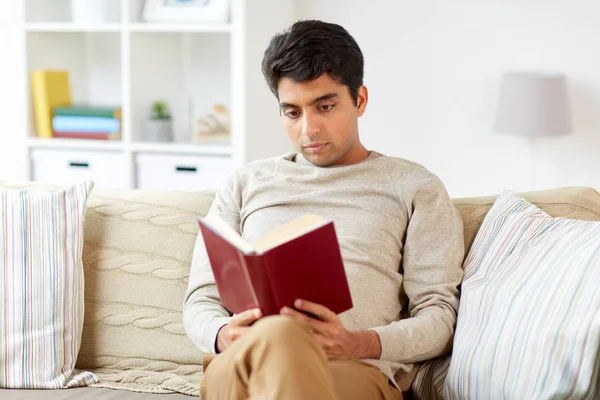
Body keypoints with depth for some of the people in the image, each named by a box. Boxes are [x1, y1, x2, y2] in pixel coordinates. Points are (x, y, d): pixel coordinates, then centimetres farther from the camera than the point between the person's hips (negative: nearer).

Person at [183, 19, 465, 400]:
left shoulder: (414, 187, 20)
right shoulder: (247, 183, 28)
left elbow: (439, 315, 9)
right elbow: (200, 300, 22)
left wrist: (360, 344, -13)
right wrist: (222, 335, -5)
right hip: (240, 363, 3)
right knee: (280, 333, -39)